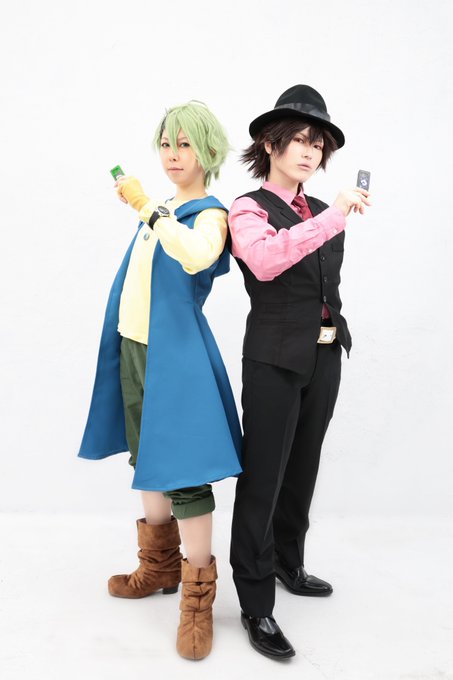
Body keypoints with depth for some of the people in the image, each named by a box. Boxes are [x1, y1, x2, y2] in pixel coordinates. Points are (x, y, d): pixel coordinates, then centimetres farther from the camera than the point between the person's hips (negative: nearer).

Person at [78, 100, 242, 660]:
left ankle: (198, 598, 7)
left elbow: (195, 257, -34)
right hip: (133, 348, 8)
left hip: (175, 354, -8)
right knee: (147, 461, 17)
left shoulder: (210, 214, -10)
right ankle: (159, 568, 35)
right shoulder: (159, 212, 13)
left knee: (182, 470, -6)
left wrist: (145, 208, -30)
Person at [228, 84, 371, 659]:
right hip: (275, 360, -6)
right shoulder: (249, 210, -7)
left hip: (325, 357, 7)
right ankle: (256, 606, 9)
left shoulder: (322, 212, 12)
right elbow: (265, 262, -28)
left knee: (302, 468, 18)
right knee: (262, 478, -2)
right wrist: (332, 217, -30)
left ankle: (287, 564, 38)